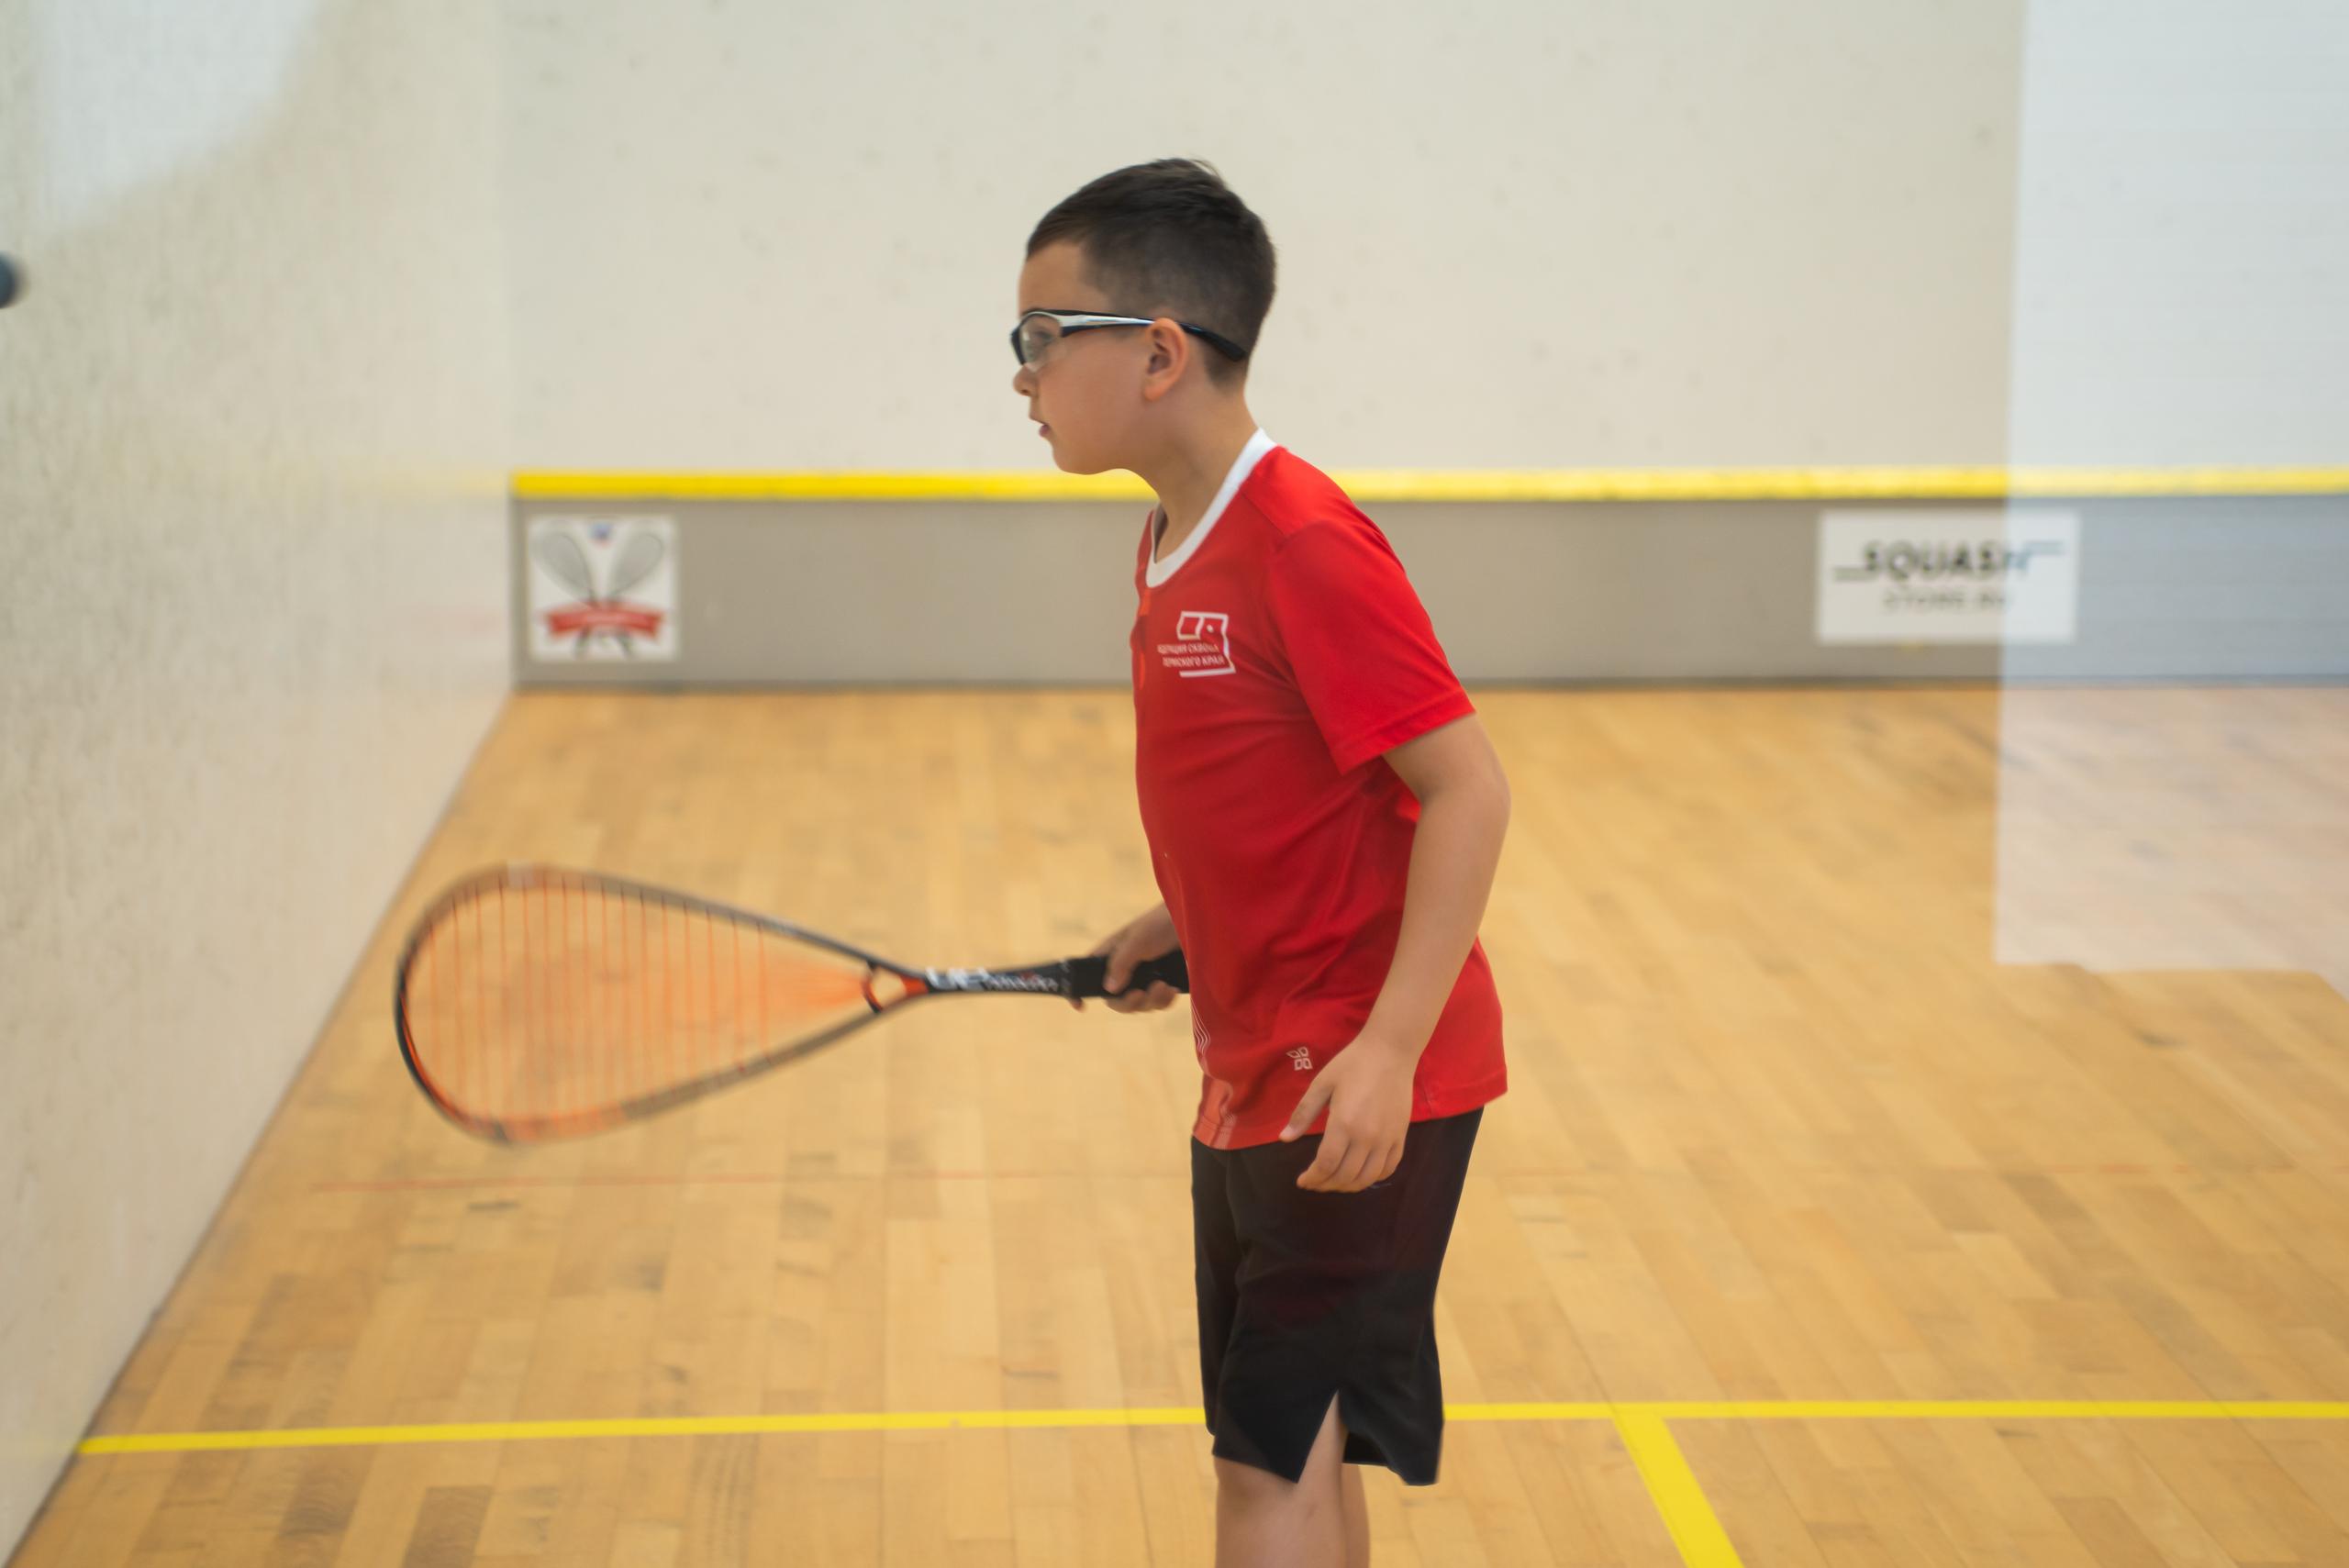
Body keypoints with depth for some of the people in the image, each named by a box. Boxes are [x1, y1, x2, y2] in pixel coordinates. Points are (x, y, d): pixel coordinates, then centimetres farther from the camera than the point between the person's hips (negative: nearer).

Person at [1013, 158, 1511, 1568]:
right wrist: (1177, 927, 7)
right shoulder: (1170, 549, 9)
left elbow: (1465, 788, -21)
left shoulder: (1305, 543, -19)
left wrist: (1388, 1045, -27)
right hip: (1251, 1078, 9)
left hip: (1357, 1092, -9)